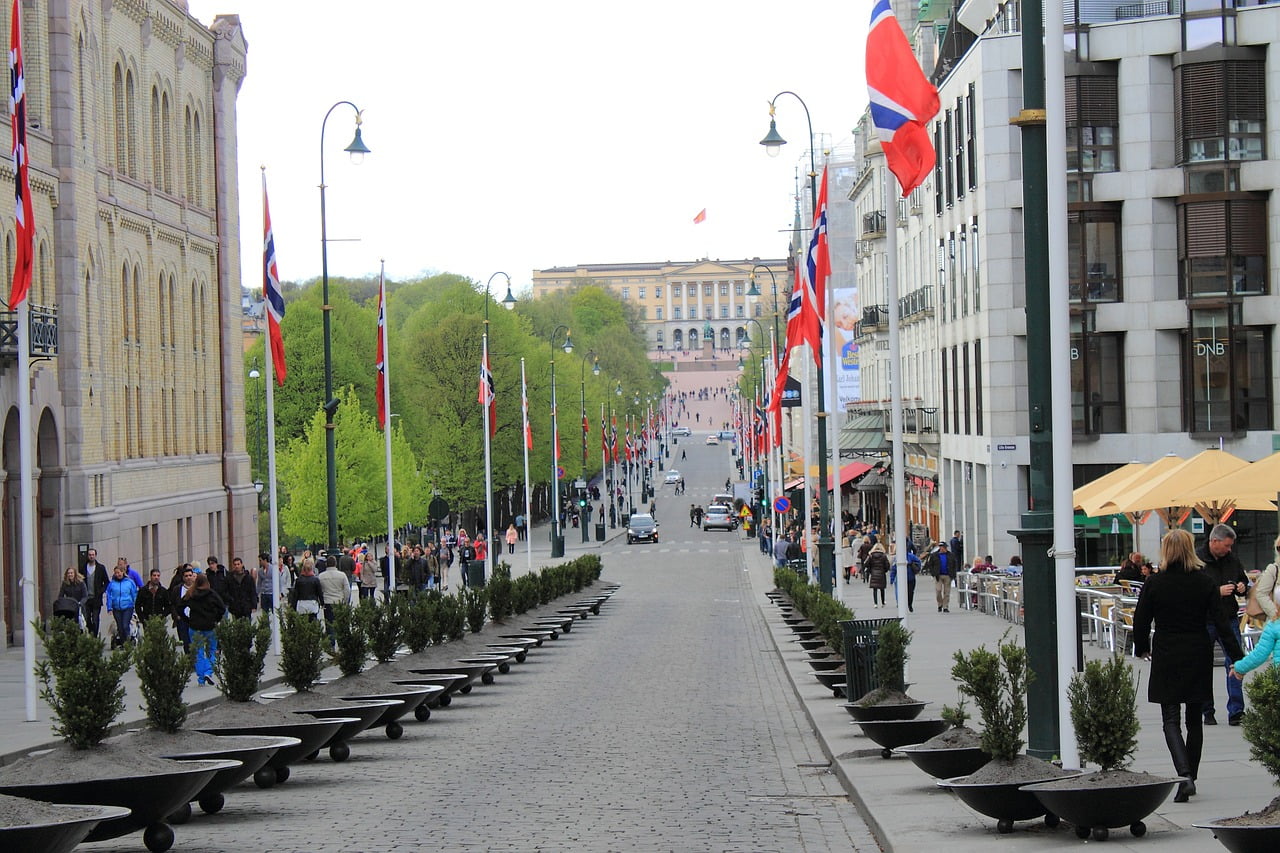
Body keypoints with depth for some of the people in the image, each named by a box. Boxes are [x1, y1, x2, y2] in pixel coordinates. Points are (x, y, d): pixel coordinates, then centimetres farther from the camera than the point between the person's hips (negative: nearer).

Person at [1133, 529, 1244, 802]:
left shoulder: (1154, 584, -7)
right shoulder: (1205, 582, -3)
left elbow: (1141, 622, -2)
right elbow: (1220, 623, -5)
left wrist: (1142, 649, 17)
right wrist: (1237, 658, -3)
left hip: (1166, 659, -2)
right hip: (1199, 657, 2)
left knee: (1171, 720, -2)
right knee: (1195, 720, 15)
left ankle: (1185, 776, -22)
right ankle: (1190, 778, 20)